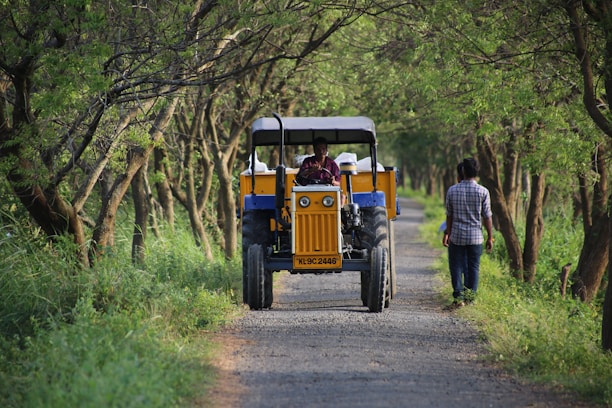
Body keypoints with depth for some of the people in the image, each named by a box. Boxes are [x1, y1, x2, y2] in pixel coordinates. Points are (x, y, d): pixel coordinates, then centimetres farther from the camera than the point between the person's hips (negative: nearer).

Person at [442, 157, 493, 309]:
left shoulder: (452, 190, -3)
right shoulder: (483, 192, -8)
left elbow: (449, 215, 6)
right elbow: (487, 217, -5)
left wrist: (447, 233, 18)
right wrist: (490, 237, 5)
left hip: (457, 236, 0)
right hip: (476, 237, 0)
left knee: (456, 267, 7)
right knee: (473, 267, 11)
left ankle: (458, 296, -3)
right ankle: (470, 296, 16)